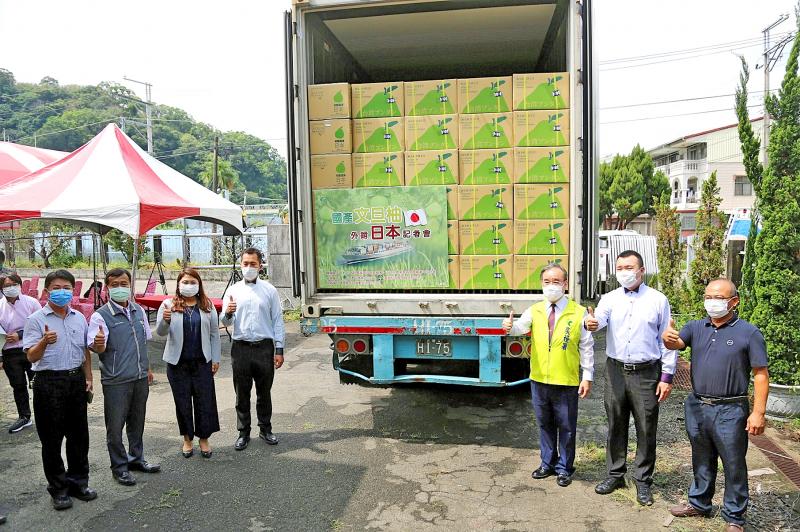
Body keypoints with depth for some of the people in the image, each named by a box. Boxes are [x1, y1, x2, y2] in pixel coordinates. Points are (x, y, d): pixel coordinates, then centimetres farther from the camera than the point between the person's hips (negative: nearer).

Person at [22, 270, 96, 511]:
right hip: (49, 382, -4)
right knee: (51, 438, 4)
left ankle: (78, 482, 25)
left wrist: (88, 378, 13)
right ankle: (58, 488, 18)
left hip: (76, 380, 5)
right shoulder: (36, 319, -6)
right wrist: (44, 342, -32)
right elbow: (31, 357, -12)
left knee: (79, 434, 11)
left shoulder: (79, 317, 8)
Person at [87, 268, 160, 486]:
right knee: (115, 426, 6)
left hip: (140, 378, 5)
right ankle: (119, 467, 22)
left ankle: (136, 459, 34)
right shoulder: (100, 316, -12)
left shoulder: (139, 311, 6)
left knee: (137, 421, 18)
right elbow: (96, 348, -19)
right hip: (116, 381, -5)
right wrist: (98, 343, -42)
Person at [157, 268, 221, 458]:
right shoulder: (169, 305, -1)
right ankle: (187, 439, 26)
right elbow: (160, 332, -7)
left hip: (202, 362, 1)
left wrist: (216, 359, 3)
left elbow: (214, 333, 5)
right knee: (183, 402, 10)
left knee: (205, 400, 4)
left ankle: (204, 439, 20)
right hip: (178, 363, -1)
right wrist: (165, 320, -29)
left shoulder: (207, 306, 3)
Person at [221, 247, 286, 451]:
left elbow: (277, 321, 2)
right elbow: (226, 322, 4)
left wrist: (279, 350, -2)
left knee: (264, 392, 11)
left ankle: (265, 429, 26)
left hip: (264, 348, -1)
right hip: (241, 348, 1)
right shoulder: (233, 290, 5)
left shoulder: (269, 290, 2)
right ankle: (243, 433, 21)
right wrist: (228, 313, -20)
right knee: (242, 394, 8)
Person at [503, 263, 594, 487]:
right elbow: (521, 327, -16)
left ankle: (564, 468, 26)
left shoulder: (578, 312, -5)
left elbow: (587, 347, -2)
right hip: (539, 380, 3)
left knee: (566, 426, 10)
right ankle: (548, 464, 32)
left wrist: (587, 377, -5)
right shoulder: (535, 311, 2)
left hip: (567, 382, -3)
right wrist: (510, 326, -40)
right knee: (545, 424, 16)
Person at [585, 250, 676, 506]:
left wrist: (667, 377, -2)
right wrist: (591, 322, -42)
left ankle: (643, 480, 21)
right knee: (616, 426, 12)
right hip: (616, 371, 2)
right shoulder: (610, 299, 4)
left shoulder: (658, 300, 0)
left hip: (646, 373, -2)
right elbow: (600, 317, -17)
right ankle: (615, 474, 27)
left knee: (646, 429, 5)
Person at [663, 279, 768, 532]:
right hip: (697, 407, 4)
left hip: (730, 411, -4)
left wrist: (758, 412, -12)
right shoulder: (696, 327, 5)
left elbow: (761, 374, -8)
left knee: (734, 465, 8)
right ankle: (699, 503, 36)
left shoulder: (749, 333, -7)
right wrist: (668, 338, -35)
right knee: (701, 460, 19)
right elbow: (678, 343, -10)